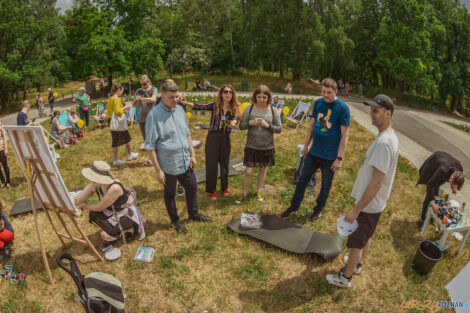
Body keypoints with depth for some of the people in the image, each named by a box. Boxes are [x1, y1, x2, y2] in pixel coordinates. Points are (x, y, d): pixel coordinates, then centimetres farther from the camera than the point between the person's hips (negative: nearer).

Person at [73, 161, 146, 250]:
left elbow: (99, 208, -25)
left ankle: (131, 228, 5)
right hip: (111, 211, 7)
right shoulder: (94, 185, -15)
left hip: (128, 214, -7)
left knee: (105, 235, -20)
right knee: (93, 216, -16)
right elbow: (76, 200, -10)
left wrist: (83, 205, -10)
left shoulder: (115, 188, -36)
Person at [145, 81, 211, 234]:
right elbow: (150, 146, -15)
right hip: (168, 165, -6)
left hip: (185, 162, 6)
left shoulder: (180, 109, 2)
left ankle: (194, 214, 45)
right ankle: (175, 221, 37)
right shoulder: (154, 115, -17)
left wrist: (192, 155, 10)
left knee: (192, 187, 21)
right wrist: (158, 170, -15)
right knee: (170, 194, 14)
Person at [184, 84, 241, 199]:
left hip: (226, 138, 2)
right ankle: (212, 190, 20)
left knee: (224, 163, 14)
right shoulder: (214, 105, -1)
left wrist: (233, 122, -38)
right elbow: (199, 106, -13)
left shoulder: (234, 108, 4)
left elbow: (237, 117, -15)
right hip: (213, 137, -2)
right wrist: (186, 103, -29)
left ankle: (224, 187, 33)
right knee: (211, 163, 4)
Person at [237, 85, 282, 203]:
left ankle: (258, 191, 35)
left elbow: (279, 129, 0)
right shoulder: (249, 108, -4)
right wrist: (251, 123, -20)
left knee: (263, 169, 15)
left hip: (267, 147, 1)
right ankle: (244, 194, 19)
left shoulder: (273, 111, -3)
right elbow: (241, 126, -1)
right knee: (248, 171, 1)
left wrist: (268, 125, -18)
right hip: (251, 146, -1)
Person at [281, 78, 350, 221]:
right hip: (314, 152, 5)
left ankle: (319, 209, 33)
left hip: (330, 156, -4)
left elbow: (345, 135, -14)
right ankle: (294, 206, 28)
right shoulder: (318, 103, 0)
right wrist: (306, 145, 12)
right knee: (302, 179, 12)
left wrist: (339, 158, -16)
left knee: (326, 185, 12)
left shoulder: (342, 107, -14)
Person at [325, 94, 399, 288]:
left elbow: (377, 182, -29)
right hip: (374, 202, 9)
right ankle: (357, 264, 48)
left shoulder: (383, 142, -29)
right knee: (366, 236, 27)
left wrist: (356, 209, -23)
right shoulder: (390, 136, 4)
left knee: (357, 242, 7)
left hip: (369, 205, -9)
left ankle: (345, 278, 26)